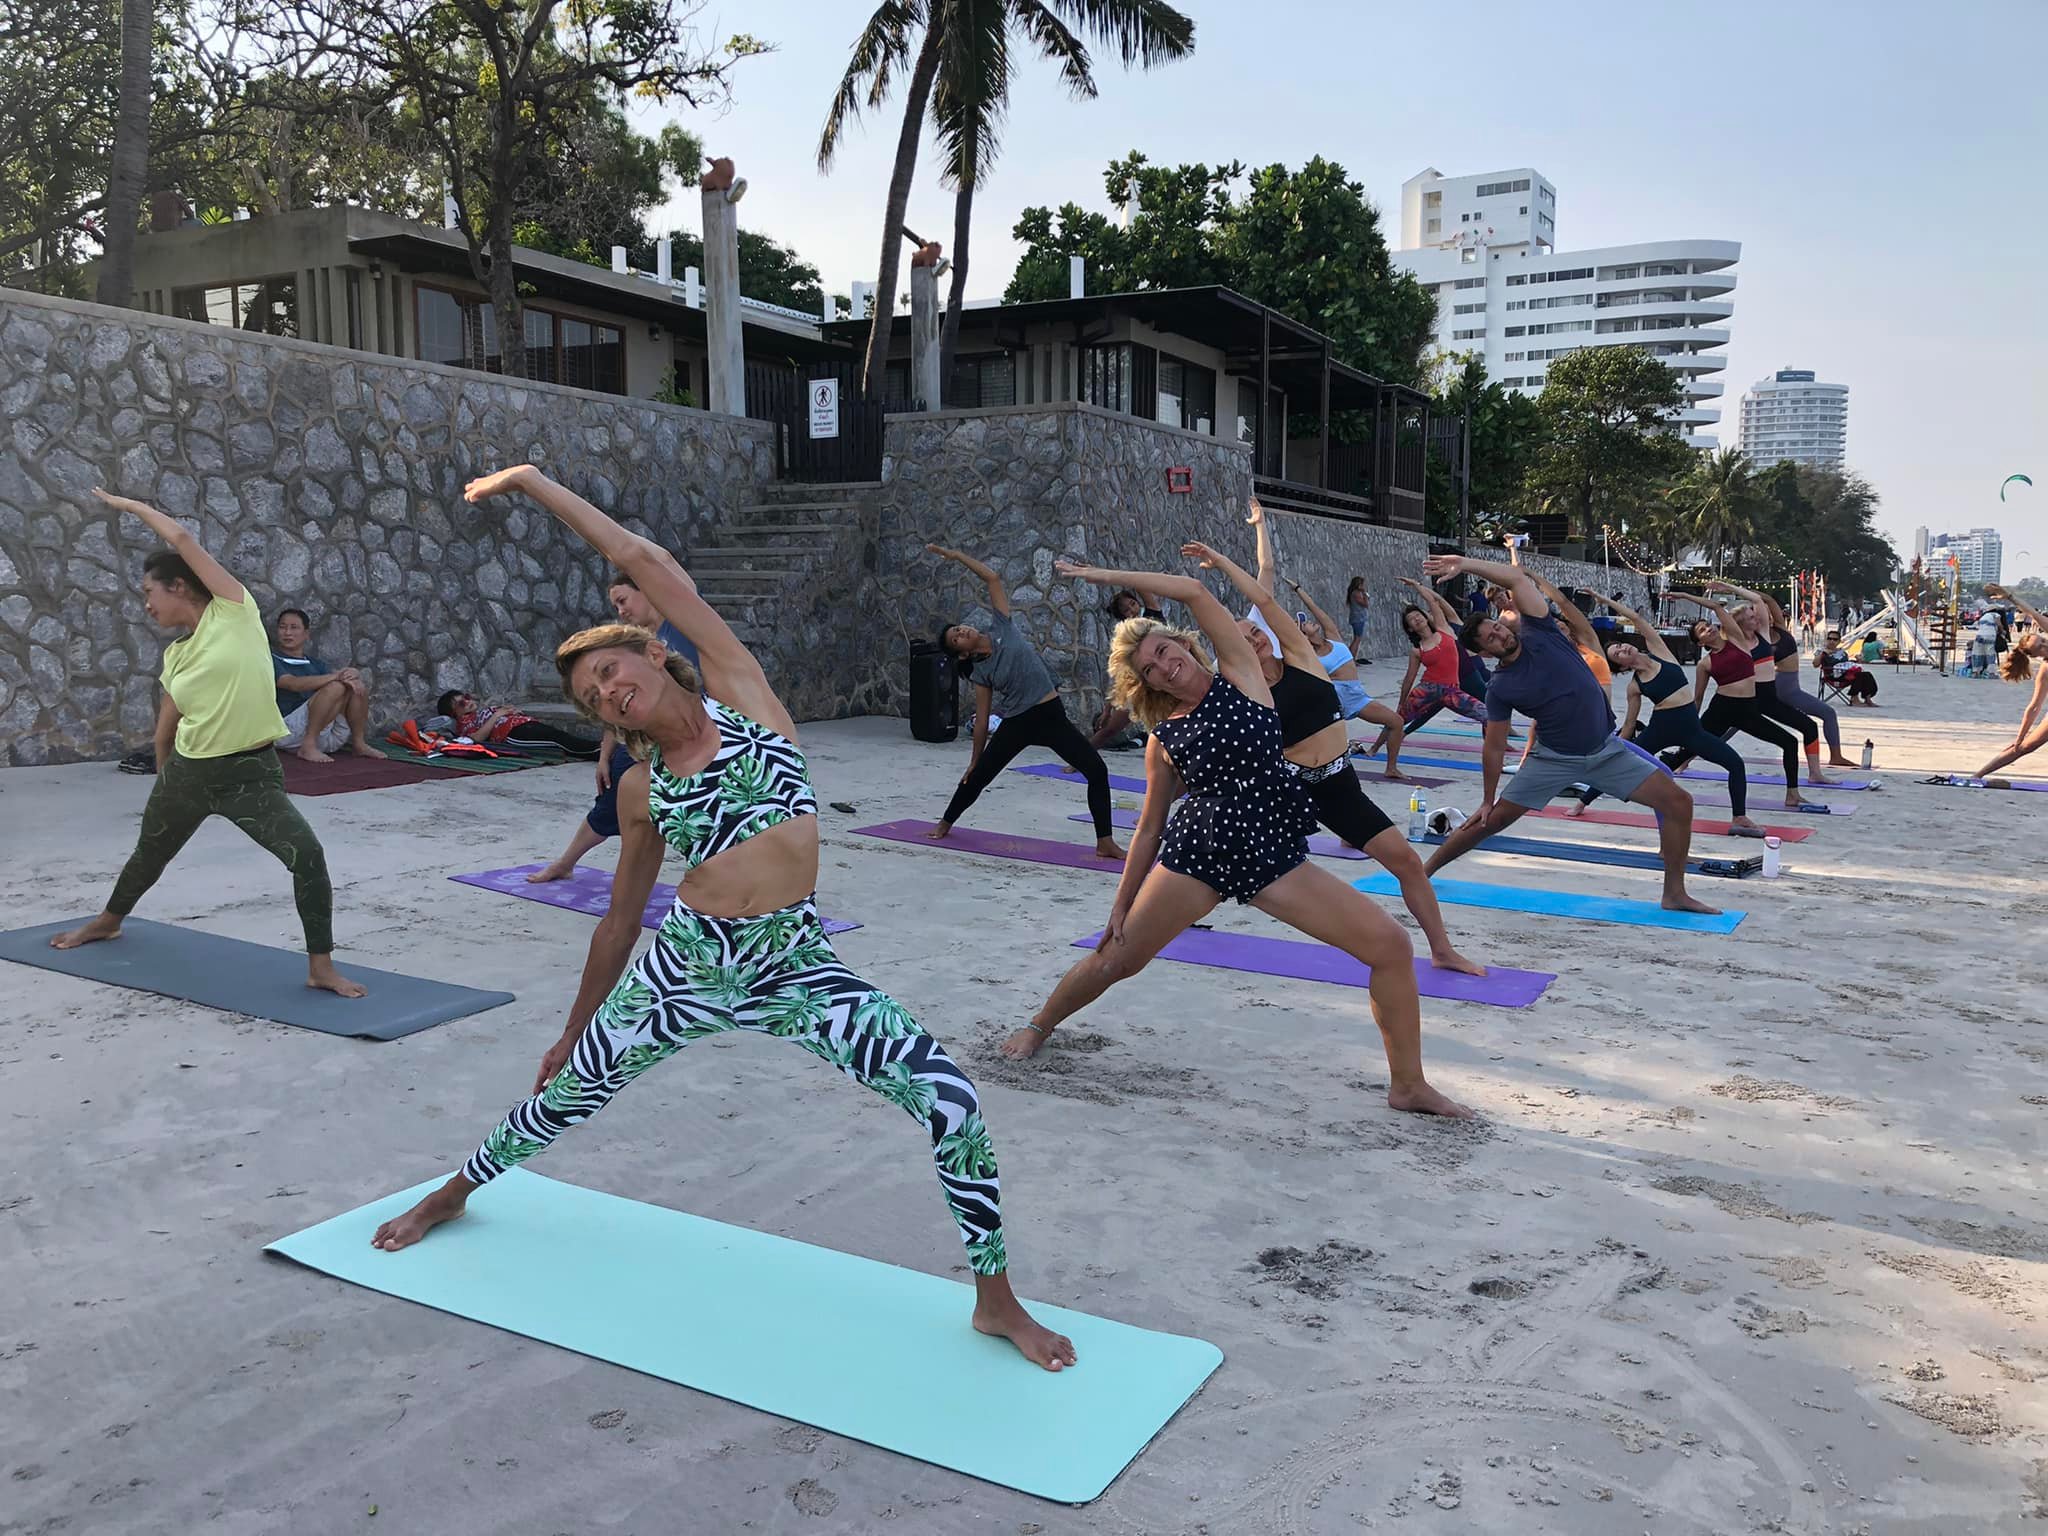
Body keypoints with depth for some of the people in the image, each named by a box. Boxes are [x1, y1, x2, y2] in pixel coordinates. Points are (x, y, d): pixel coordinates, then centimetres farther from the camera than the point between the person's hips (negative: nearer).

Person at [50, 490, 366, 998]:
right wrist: (164, 784, 24)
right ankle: (107, 921, 58)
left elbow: (181, 539, -8)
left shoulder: (233, 610, -7)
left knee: (307, 856, -26)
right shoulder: (176, 655, 7)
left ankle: (321, 967, -15)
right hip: (188, 770, 6)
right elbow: (165, 730, 18)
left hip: (250, 773, -6)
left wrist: (126, 504, 6)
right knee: (148, 854, 28)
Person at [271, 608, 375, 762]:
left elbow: (347, 674, 8)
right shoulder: (272, 659, 2)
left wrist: (353, 676, -17)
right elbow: (294, 684, -17)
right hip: (290, 730, -6)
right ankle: (308, 747, -22)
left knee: (359, 687, -6)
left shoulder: (313, 663, 22)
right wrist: (334, 676, -25)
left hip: (323, 734, 6)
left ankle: (358, 743, -2)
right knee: (335, 687, -26)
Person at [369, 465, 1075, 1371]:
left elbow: (646, 565, -3)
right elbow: (619, 921, 18)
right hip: (685, 965, 3)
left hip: (795, 967, -3)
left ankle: (996, 1301, 3)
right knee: (565, 1097, 21)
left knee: (952, 1102, -17)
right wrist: (572, 1028, 25)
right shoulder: (641, 790, 7)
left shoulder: (739, 689, -1)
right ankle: (450, 1197, 54)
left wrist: (533, 482, 4)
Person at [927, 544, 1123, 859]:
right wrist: (974, 760, 6)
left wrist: (955, 555, -1)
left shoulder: (1002, 628, -2)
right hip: (1016, 724, 0)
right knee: (977, 777, 10)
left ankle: (1105, 843, -7)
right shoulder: (980, 672, -2)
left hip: (1051, 716, 0)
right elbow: (982, 719, 4)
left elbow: (992, 578, -1)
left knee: (1097, 771, -13)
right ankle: (944, 825, 37)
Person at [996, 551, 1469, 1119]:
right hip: (1196, 852, 0)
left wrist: (1103, 575, -2)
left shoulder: (1240, 675, 1)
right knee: (1117, 959, 5)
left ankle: (1408, 1085, 5)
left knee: (1391, 945, -10)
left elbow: (1194, 591, -6)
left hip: (1275, 857, 0)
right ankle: (1039, 1026, 36)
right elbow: (1150, 827, 12)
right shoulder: (1163, 740, 5)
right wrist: (1121, 906, 11)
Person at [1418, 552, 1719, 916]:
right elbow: (1494, 748, -4)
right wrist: (1487, 800, -2)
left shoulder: (1538, 633, -7)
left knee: (1678, 803, -7)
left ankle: (1675, 893, 3)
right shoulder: (1500, 688, -10)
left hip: (1607, 749, 2)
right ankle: (1425, 870, 17)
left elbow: (1519, 578, -15)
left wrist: (1465, 565, -20)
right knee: (1492, 820, -1)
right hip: (1554, 759, -2)